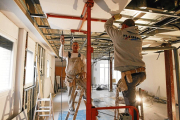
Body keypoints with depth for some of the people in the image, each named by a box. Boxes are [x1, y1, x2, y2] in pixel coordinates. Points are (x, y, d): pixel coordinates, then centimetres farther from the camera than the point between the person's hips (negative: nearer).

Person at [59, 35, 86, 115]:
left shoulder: (81, 56, 9)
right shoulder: (68, 54, 5)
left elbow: (84, 65, 9)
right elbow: (61, 54, -14)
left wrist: (84, 72, -8)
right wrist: (62, 44, -26)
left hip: (79, 76, 1)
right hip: (70, 76, -1)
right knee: (71, 93, 5)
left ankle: (86, 97, 23)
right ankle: (71, 109, 24)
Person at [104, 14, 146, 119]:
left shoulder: (119, 34, -1)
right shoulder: (139, 38, 16)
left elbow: (107, 26, 16)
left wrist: (114, 17, 35)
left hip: (129, 74, -7)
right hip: (141, 73, 7)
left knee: (131, 105, 1)